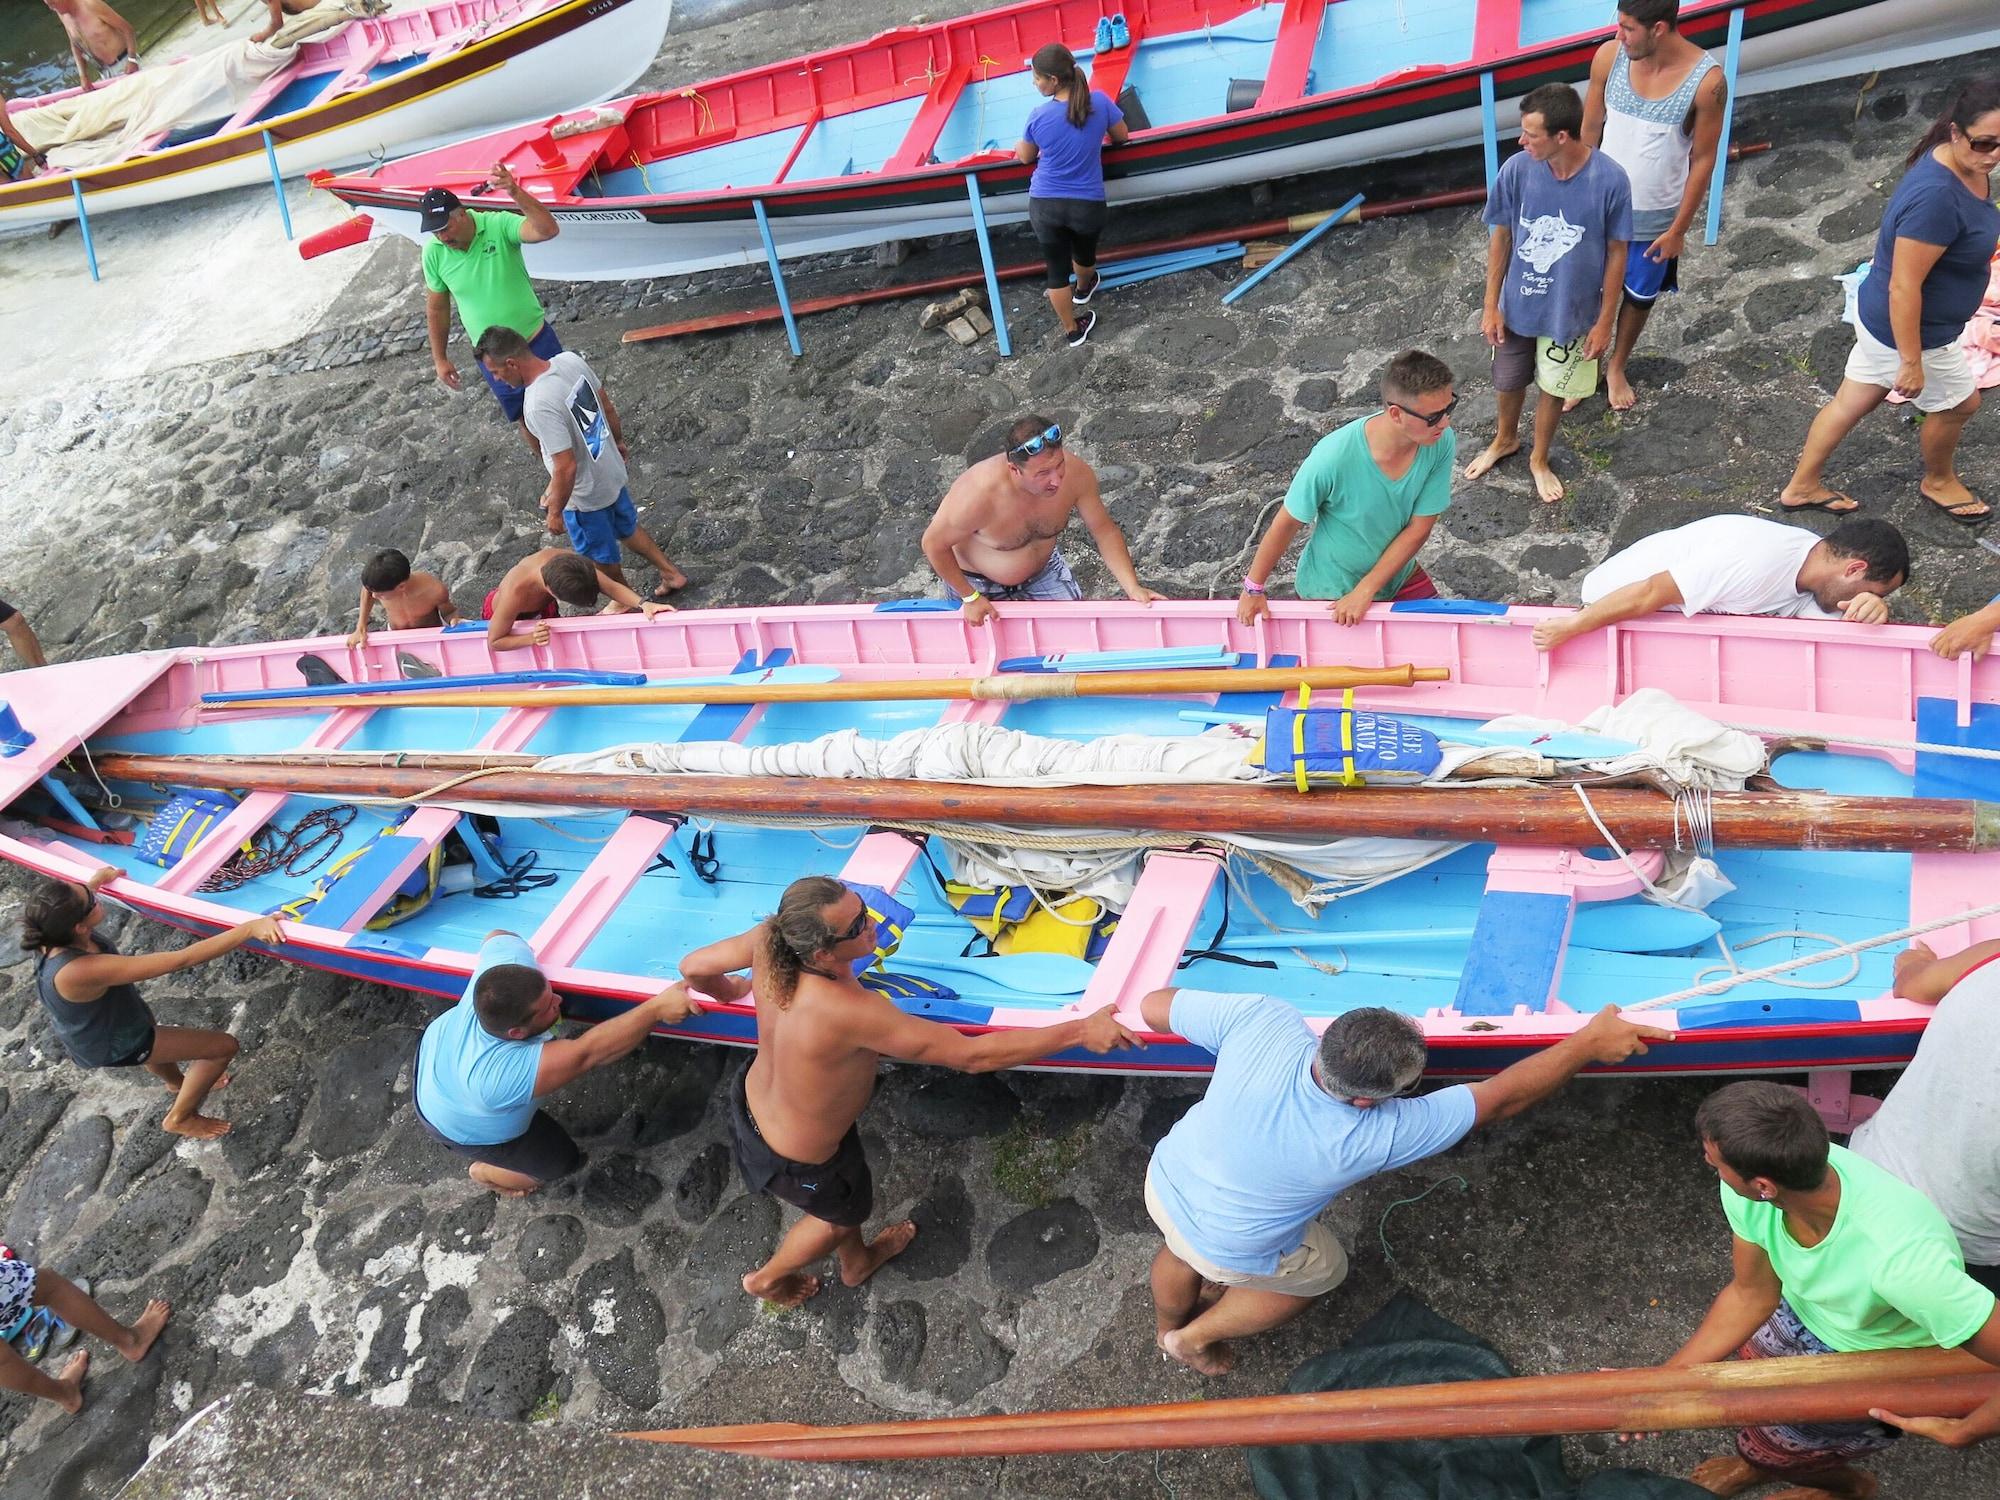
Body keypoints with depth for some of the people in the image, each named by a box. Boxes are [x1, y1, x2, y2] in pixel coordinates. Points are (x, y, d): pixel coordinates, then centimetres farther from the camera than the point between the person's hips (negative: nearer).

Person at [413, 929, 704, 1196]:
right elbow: (588, 1052, -50)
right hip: (461, 1126, -6)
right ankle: (483, 1173, 35)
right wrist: (657, 1008, -53)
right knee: (563, 1160, 8)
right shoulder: (506, 1073, -51)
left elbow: (498, 936, -12)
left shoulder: (508, 960, -36)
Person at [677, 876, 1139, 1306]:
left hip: (752, 1100, 6)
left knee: (848, 1188, 35)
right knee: (846, 1213, 30)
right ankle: (768, 1278, 58)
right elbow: (972, 1055, -40)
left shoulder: (773, 939, -26)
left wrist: (732, 989, 16)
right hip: (796, 1158, -6)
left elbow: (694, 967, -8)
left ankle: (856, 1261, 66)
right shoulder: (850, 1012, -45)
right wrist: (1080, 1031, -35)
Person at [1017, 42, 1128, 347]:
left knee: (1057, 270, 17)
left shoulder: (1039, 116, -15)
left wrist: (1018, 146, 28)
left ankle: (1072, 331, 29)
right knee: (1084, 255, 32)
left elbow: (1026, 157, 4)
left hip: (1044, 205, -2)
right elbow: (1122, 137, 6)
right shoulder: (1099, 101, -13)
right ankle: (1084, 289, 63)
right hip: (1088, 205, 2)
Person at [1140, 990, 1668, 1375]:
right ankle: (1195, 1338, 44)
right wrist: (1589, 1043, -24)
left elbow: (1153, 1006, -20)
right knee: (1320, 1272, 29)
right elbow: (1501, 1098, -31)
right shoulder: (1375, 1135, -38)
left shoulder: (1263, 1020, -35)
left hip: (1163, 1183, 4)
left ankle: (1166, 1326, 68)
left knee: (1182, 1251, 37)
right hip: (1226, 1249, -3)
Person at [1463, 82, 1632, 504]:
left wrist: (1605, 320, -7)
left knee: (1553, 387, 18)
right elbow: (1501, 237, -6)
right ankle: (1505, 440, 53)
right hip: (1517, 305, 2)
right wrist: (1491, 305, -2)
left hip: (1571, 311, -1)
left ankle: (1539, 460, 45)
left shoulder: (1610, 180, -23)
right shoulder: (1516, 170, -20)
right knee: (1509, 381, 22)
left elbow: (1616, 253, -11)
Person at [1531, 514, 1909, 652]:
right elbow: (1648, 594, -36)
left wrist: (1871, 609, -33)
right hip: (1616, 596, -8)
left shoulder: (1821, 558, -9)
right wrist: (1569, 629, -29)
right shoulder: (1759, 561, -38)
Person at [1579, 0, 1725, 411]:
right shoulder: (1609, 56, -16)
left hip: (1656, 217, -1)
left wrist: (1679, 228, -9)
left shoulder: (1706, 81, -23)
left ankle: (1616, 366, 44)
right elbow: (1590, 128, -2)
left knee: (1640, 296, 20)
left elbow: (1703, 159, -13)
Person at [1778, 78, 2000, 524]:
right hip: (1908, 329, -8)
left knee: (1852, 401, 22)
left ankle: (1802, 486, 39)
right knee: (1959, 403, 18)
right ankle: (1939, 481, 46)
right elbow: (1903, 287, -31)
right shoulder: (1936, 197, -35)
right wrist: (1911, 362, -24)